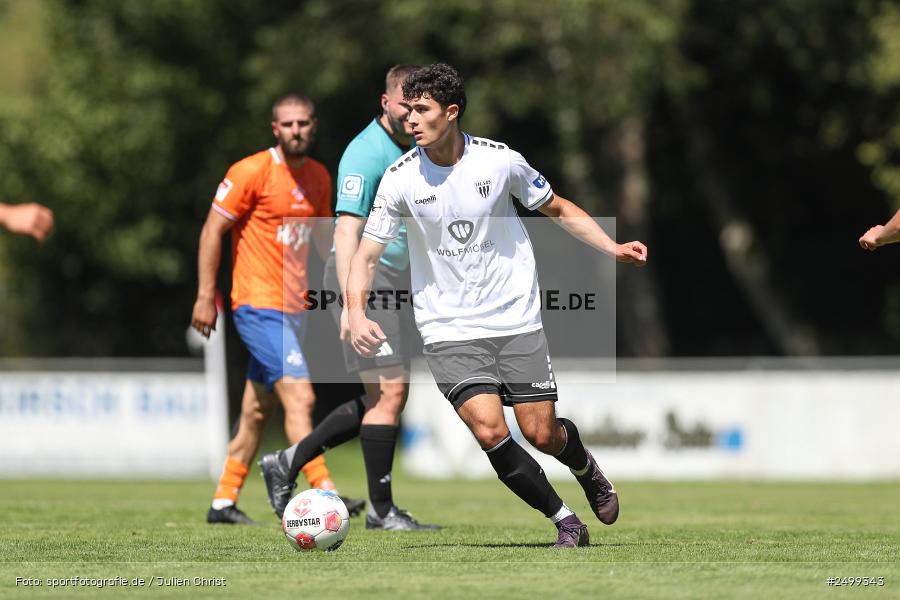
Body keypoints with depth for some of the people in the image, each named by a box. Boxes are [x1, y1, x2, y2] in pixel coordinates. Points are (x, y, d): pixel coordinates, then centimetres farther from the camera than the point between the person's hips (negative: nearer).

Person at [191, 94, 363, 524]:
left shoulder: (318, 177, 10)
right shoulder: (251, 172, -11)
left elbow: (322, 236, 24)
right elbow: (213, 230, -8)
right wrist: (205, 295, -12)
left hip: (293, 308, 8)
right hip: (258, 306, -8)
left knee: (258, 409, 11)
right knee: (300, 396, -18)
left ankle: (223, 502, 20)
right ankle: (323, 496, -22)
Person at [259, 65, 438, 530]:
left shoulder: (414, 151, 14)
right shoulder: (366, 153, -15)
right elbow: (347, 231, -21)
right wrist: (351, 304, -29)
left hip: (393, 284, 10)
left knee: (387, 398, 10)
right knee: (389, 391, -11)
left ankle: (288, 463, 19)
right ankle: (381, 509, -3)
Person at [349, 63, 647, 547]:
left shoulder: (500, 161, -7)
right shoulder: (400, 179, -8)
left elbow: (559, 209, 8)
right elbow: (366, 255, -5)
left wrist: (613, 248, -4)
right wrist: (357, 313, -23)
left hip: (516, 320, 0)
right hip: (449, 331, 0)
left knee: (541, 434, -2)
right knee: (490, 432, -18)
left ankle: (587, 470, 36)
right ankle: (564, 520, 2)